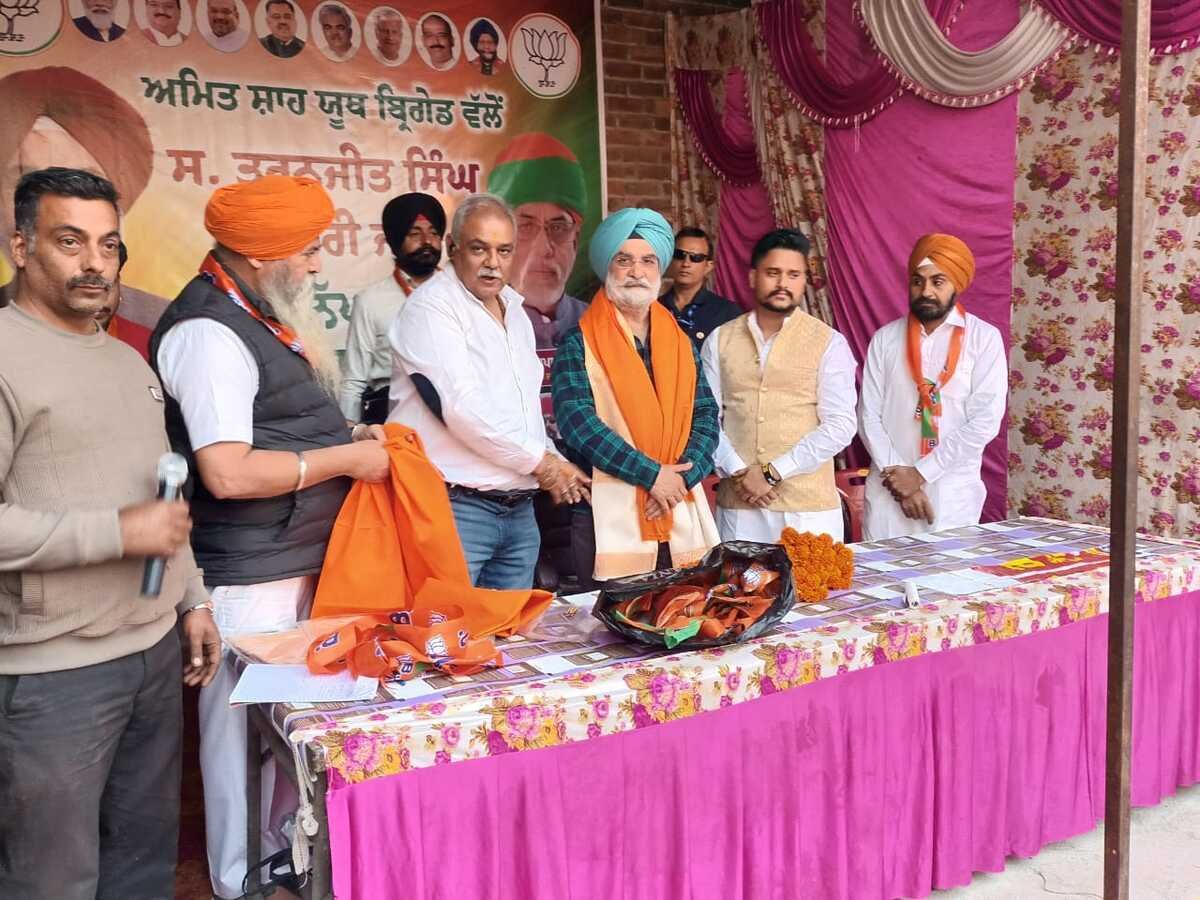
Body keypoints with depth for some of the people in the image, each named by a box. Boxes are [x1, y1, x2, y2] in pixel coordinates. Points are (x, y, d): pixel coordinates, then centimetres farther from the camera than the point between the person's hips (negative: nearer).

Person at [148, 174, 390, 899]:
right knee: (250, 727, 4)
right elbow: (228, 473, -27)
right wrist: (346, 459, -17)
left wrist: (347, 436, 13)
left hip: (297, 563, 10)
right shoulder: (210, 331, -19)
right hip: (251, 582, -10)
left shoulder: (257, 314, 13)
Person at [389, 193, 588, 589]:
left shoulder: (514, 309, 17)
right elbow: (462, 407, -20)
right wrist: (539, 462, -11)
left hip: (519, 508, 8)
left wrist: (553, 464, 7)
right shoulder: (431, 307, -9)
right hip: (456, 507, -8)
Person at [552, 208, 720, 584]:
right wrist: (652, 474, -17)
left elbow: (706, 414, 7)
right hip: (608, 518, -4)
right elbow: (577, 421, -14)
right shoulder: (579, 345, -1)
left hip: (682, 517, 4)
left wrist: (682, 476, -11)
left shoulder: (680, 343, 13)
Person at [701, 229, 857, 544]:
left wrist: (773, 472, -11)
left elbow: (840, 425, -7)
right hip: (738, 506, 2)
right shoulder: (719, 340, 7)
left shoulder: (829, 343, 0)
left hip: (810, 509, -1)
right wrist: (740, 472, -10)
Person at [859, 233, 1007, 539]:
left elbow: (985, 421, -9)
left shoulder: (984, 338, -2)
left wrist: (920, 472, -12)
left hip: (953, 494, -1)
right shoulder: (885, 339, 4)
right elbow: (868, 416, 1)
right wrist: (897, 473, -10)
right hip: (889, 491, 2)